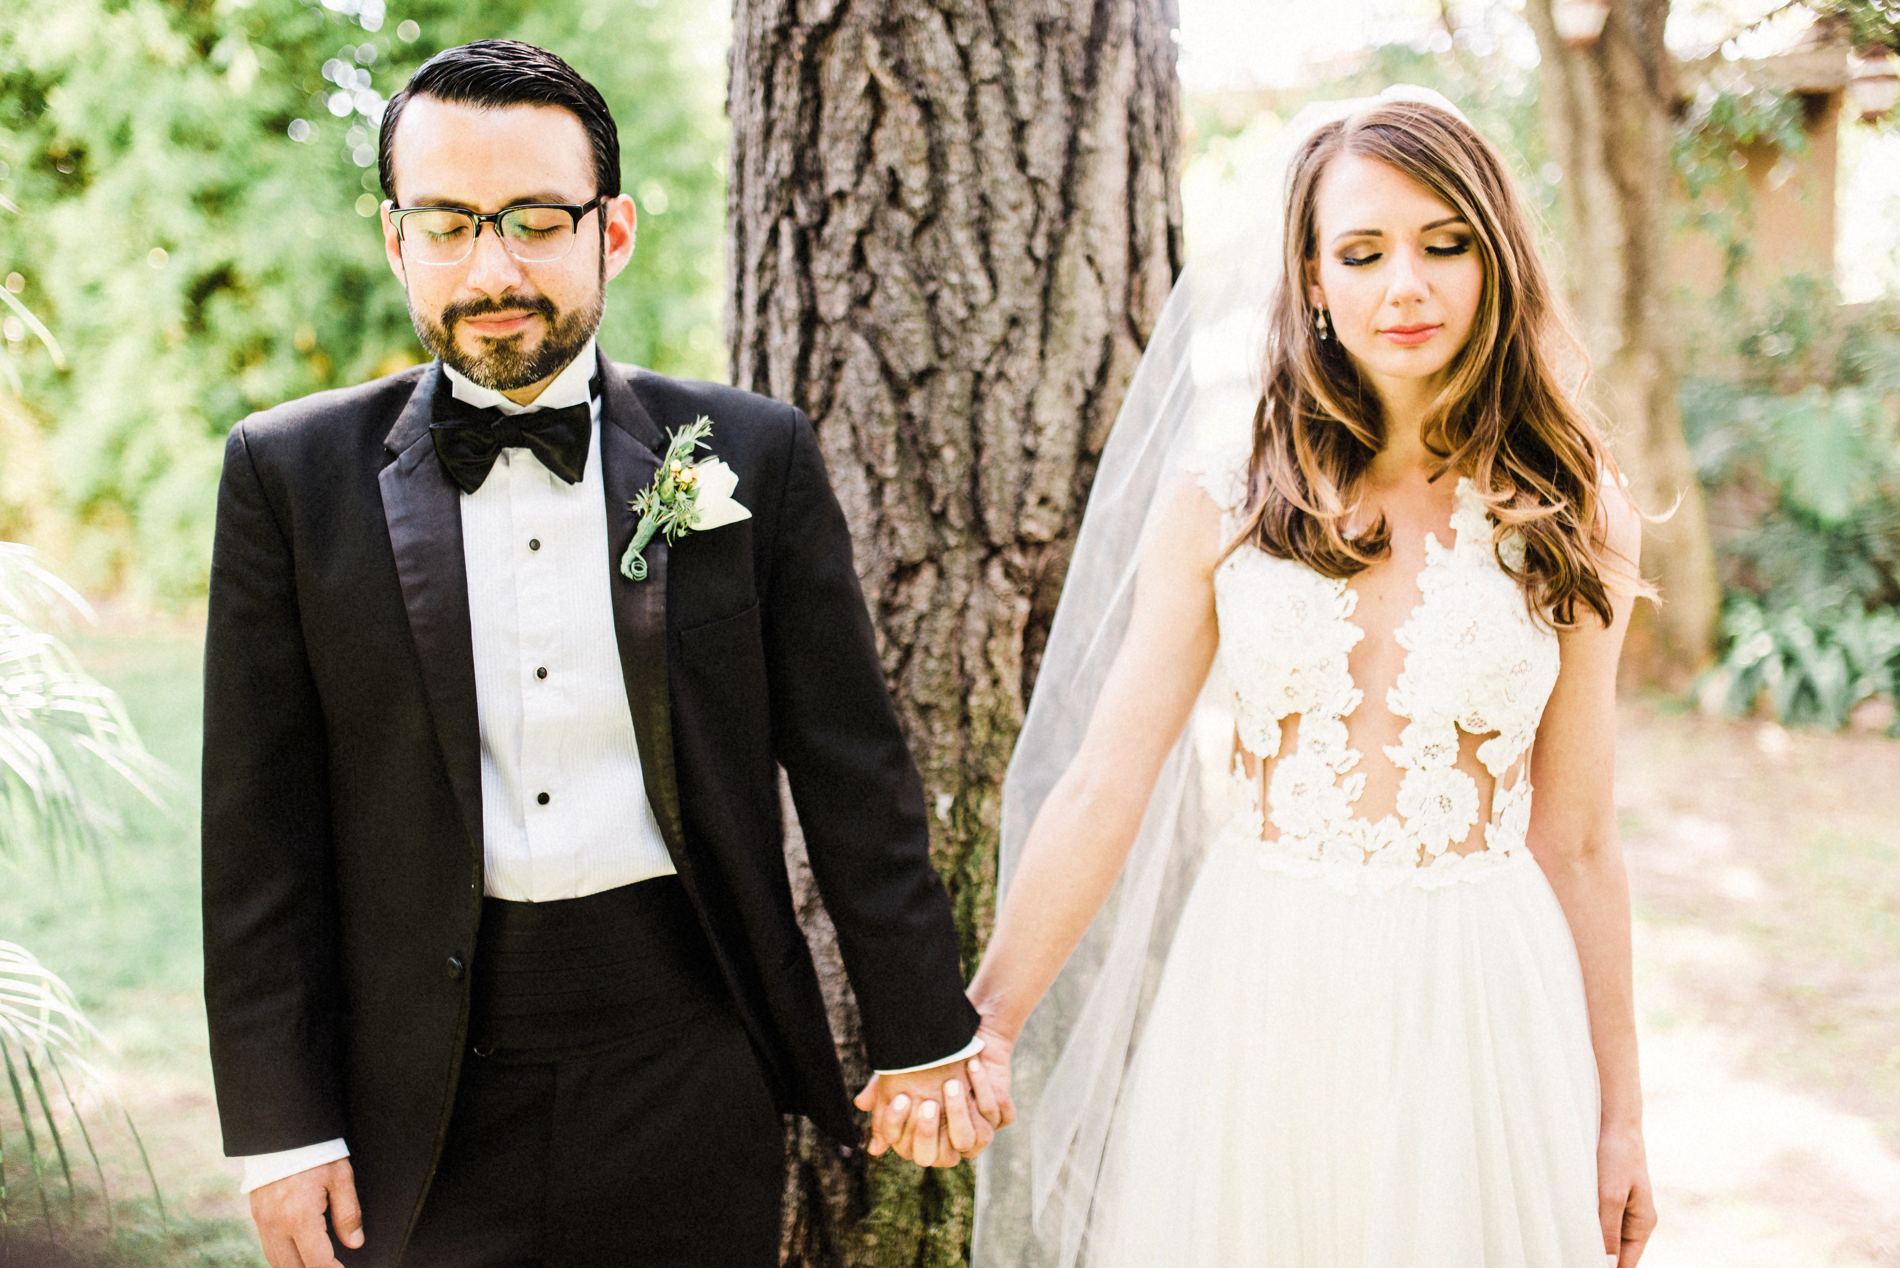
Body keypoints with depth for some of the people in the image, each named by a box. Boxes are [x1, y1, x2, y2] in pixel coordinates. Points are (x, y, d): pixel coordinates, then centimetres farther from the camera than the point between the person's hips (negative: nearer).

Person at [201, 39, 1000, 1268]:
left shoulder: (753, 454, 0)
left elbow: (853, 775, 3)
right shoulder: (292, 473, -1)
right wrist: (281, 1127, -2)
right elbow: (263, 833, 0)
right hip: (421, 1100, 0)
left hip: (691, 1070, 0)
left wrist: (924, 1035, 4)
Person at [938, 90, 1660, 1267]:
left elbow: (1578, 845, 4)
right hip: (1256, 1003, 0)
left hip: (1476, 1012, 0)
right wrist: (980, 1034, -7)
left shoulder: (1573, 519, -1)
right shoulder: (1221, 494, -3)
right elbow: (1102, 786, -3)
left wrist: (1619, 1117, 7)